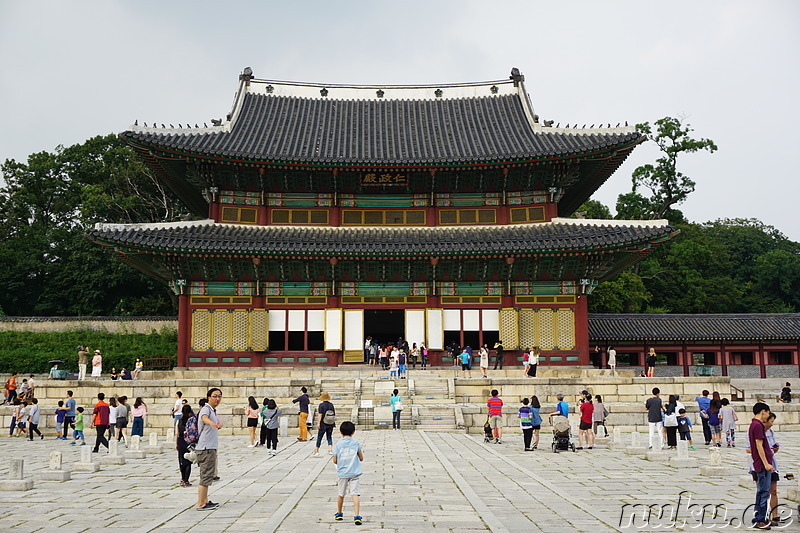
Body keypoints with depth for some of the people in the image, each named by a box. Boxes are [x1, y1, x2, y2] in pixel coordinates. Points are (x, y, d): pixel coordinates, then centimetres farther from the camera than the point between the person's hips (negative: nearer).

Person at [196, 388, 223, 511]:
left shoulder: (213, 411, 17)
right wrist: (211, 422, -58)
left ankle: (205, 501, 26)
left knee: (207, 475, 17)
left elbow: (219, 424, 20)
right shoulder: (206, 409, -15)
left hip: (211, 447, 10)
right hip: (206, 448, -10)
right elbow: (204, 417, -39)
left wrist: (219, 424, -1)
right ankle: (200, 504, -6)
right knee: (206, 475, -9)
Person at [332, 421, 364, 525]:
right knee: (355, 494, -7)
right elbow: (361, 458, 5)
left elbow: (335, 461, 3)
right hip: (355, 473, -1)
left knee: (341, 494, 18)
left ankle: (339, 513, 35)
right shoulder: (356, 443, -1)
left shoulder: (338, 444, -1)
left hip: (342, 473, 1)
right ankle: (357, 516, -19)